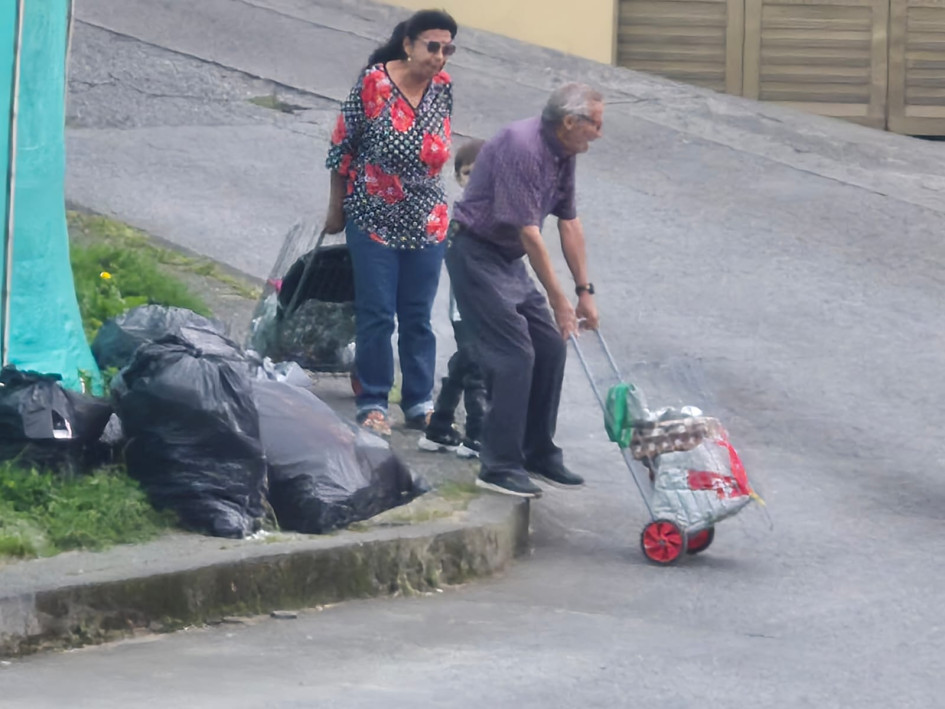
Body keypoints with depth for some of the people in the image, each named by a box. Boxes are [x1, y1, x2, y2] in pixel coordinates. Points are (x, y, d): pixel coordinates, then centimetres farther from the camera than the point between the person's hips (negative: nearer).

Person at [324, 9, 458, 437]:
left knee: (418, 317, 9)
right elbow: (342, 146, -5)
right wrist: (336, 208, 2)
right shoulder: (373, 83, -15)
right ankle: (373, 405, 9)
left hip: (426, 223, 4)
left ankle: (419, 405, 15)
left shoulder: (443, 87, -4)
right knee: (376, 314, 0)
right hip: (373, 220, -3)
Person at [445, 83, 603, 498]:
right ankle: (498, 466, -10)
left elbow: (569, 223, 13)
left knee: (550, 348, 7)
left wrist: (585, 291, 12)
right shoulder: (522, 148, -25)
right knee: (514, 353, -15)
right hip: (476, 252, -10)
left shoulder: (563, 153, 5)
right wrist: (558, 299, -21)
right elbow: (528, 231, -25)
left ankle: (538, 454, 18)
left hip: (508, 258, 10)